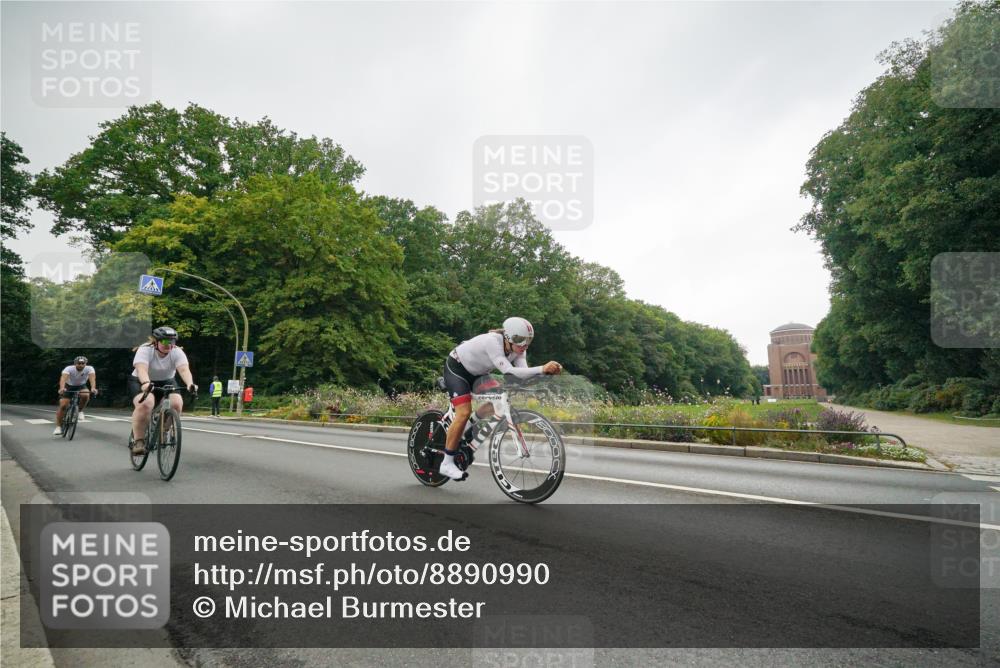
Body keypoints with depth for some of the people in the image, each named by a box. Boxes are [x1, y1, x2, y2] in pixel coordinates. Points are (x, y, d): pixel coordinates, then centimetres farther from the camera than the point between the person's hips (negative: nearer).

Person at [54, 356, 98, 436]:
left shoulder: (89, 369, -25)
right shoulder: (69, 369, -28)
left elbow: (92, 378, -42)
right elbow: (63, 378, -45)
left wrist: (93, 388, -62)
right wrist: (62, 388, -65)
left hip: (81, 387, 1)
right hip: (68, 387, 0)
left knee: (86, 395, -33)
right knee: (63, 405, -14)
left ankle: (80, 411, -5)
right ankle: (58, 427, -1)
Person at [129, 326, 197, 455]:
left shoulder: (177, 352, -15)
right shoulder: (145, 350, -22)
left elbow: (184, 369, -32)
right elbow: (141, 369, -39)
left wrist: (190, 384, -52)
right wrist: (146, 383, -59)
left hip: (166, 383, 3)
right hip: (141, 382, -3)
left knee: (176, 403, -24)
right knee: (145, 404, -32)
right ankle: (138, 441, -21)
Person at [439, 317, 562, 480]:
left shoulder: (518, 349, -16)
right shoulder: (492, 342, -38)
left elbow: (524, 374, -26)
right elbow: (510, 372, -48)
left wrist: (548, 371, -43)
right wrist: (542, 369, -55)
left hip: (477, 372, 8)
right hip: (456, 367, -8)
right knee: (464, 412, -19)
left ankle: (469, 425, 18)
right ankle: (446, 464, -8)